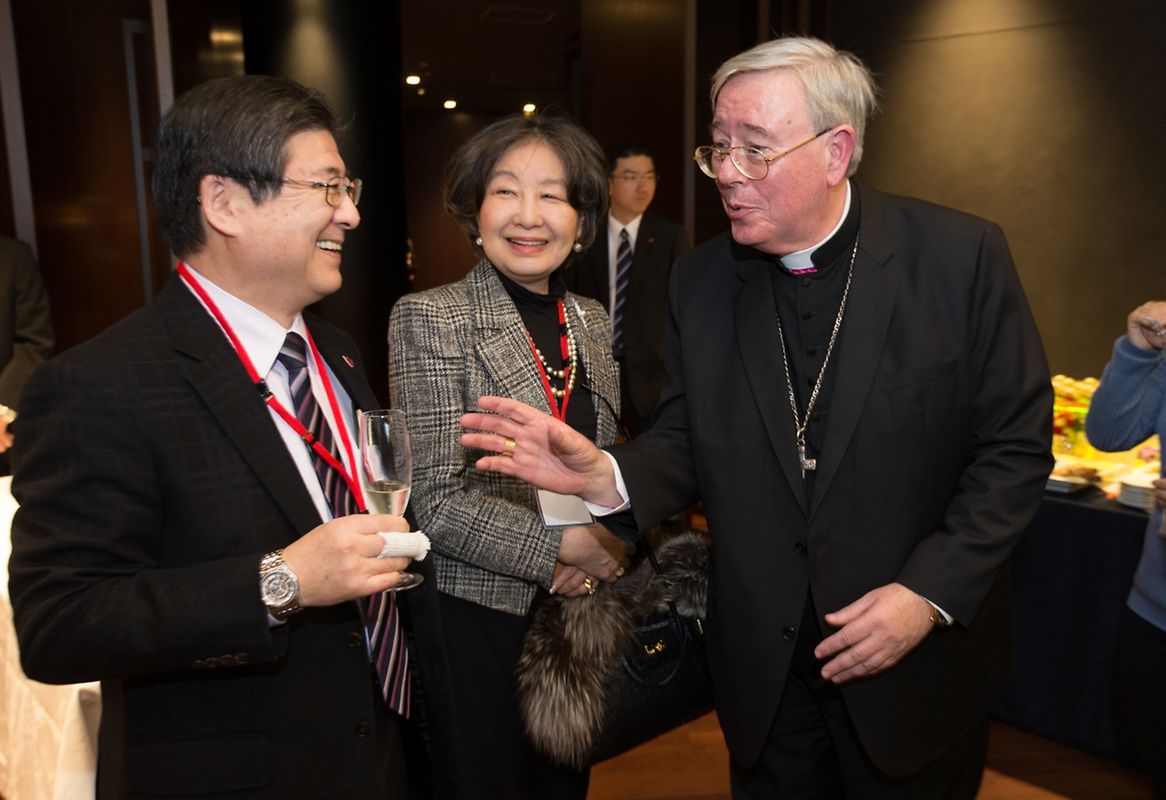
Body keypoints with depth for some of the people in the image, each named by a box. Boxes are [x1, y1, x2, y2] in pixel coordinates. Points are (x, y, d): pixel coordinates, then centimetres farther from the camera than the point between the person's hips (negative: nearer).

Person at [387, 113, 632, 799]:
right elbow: (437, 500, -17)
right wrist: (564, 547, -17)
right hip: (480, 618, -5)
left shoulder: (591, 321, 5)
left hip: (581, 611, 5)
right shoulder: (430, 318, -12)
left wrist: (610, 548, -6)